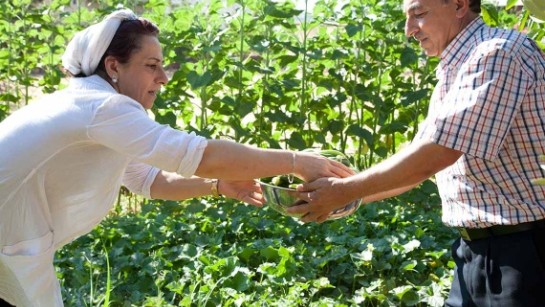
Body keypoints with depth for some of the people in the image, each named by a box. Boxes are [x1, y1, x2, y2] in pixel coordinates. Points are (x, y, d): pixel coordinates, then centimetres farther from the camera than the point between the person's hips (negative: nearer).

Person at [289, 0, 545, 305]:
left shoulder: (499, 53, -17)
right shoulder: (454, 72, 14)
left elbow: (434, 155, -22)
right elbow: (419, 165, 18)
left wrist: (344, 191, -14)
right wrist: (346, 197, 9)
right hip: (478, 248, 9)